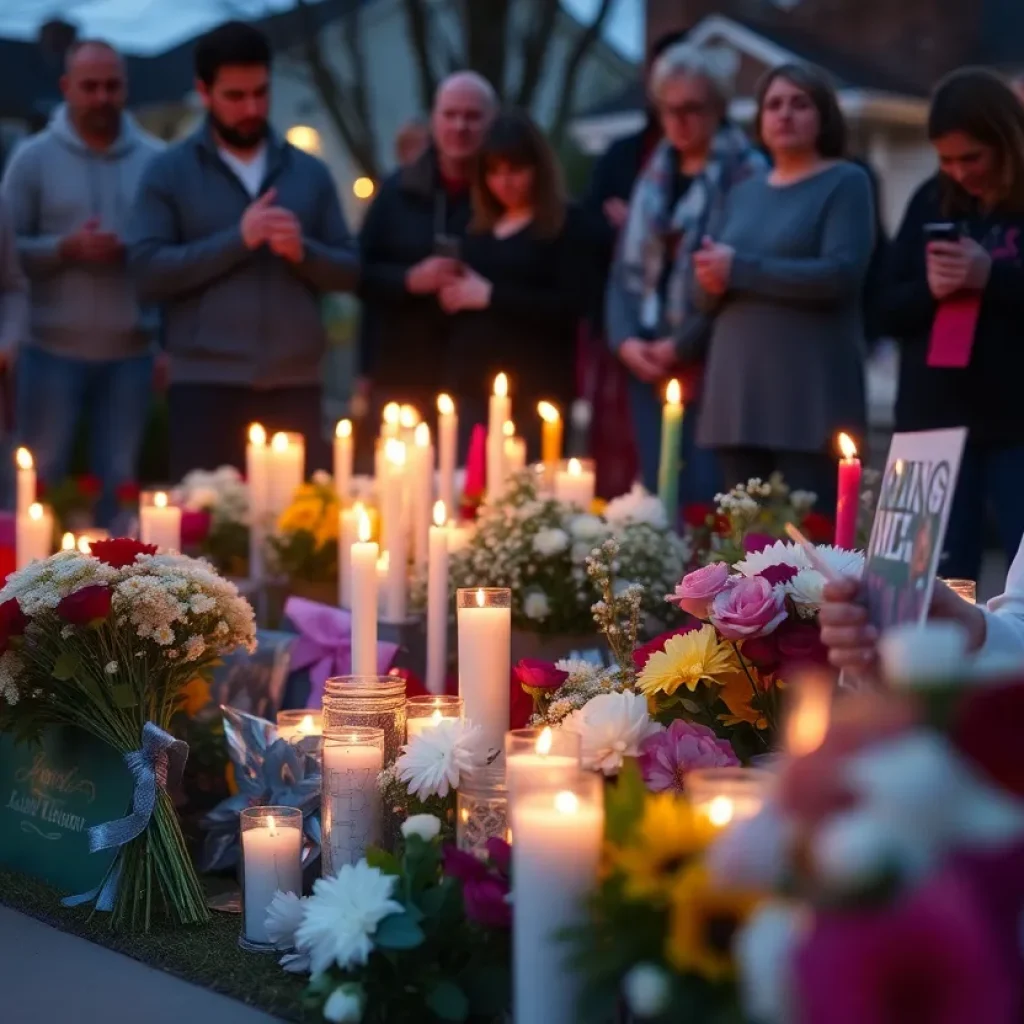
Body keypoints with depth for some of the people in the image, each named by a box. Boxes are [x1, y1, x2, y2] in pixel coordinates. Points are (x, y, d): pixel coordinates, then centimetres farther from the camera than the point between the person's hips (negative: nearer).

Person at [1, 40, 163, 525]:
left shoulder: (155, 158, 3)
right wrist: (66, 249, -16)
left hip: (131, 350, 1)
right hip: (54, 349, -1)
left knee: (118, 482, 11)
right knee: (42, 477, 7)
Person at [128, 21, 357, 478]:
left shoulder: (310, 172, 11)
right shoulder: (168, 172, 3)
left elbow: (349, 271, 10)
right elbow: (148, 270, -8)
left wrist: (303, 251, -10)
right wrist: (237, 240, -15)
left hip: (296, 384, 3)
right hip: (206, 384, -2)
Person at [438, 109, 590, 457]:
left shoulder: (565, 226, 0)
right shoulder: (477, 229, 15)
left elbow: (572, 306, -12)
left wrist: (490, 295, -12)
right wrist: (451, 295, 1)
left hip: (534, 390, -5)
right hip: (471, 388, 5)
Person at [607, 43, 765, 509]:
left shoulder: (745, 172, -4)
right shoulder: (654, 173, 17)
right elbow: (627, 266, 15)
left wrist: (685, 342, -13)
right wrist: (626, 338, -1)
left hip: (711, 369, -6)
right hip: (648, 367, 6)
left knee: (703, 495, -10)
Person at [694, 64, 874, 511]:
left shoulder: (846, 183, 1)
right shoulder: (745, 193, 20)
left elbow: (841, 273, -14)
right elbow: (711, 296, 18)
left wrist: (740, 270, -13)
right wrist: (712, 279, -7)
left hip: (810, 394, -6)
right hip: (738, 391, 6)